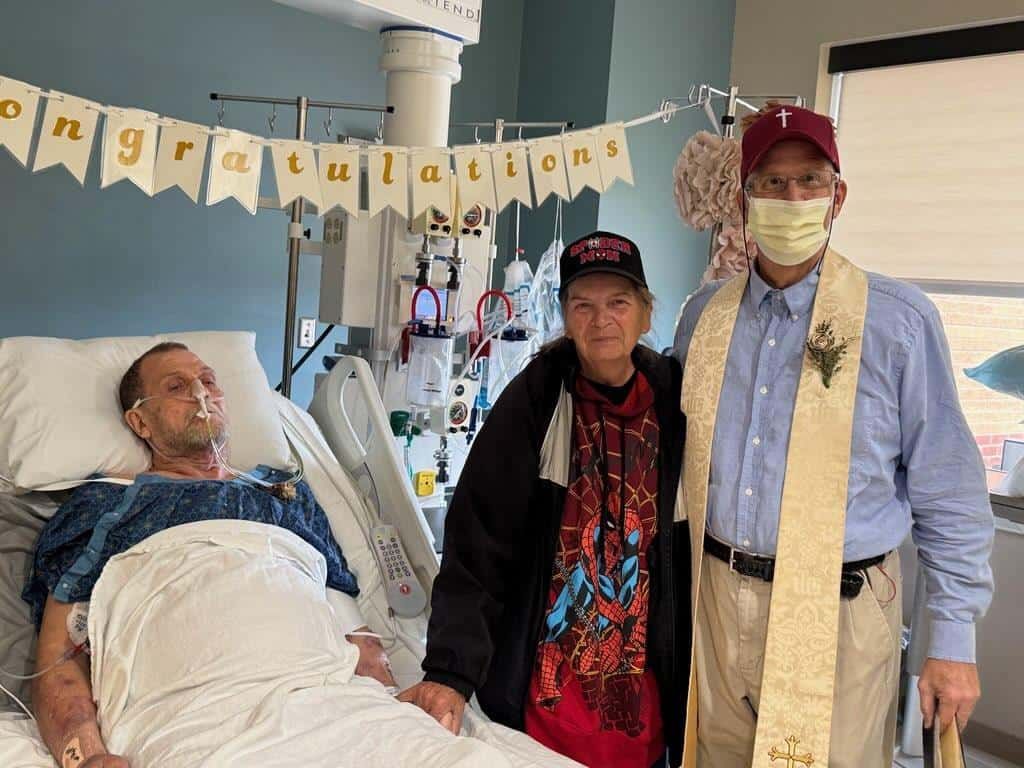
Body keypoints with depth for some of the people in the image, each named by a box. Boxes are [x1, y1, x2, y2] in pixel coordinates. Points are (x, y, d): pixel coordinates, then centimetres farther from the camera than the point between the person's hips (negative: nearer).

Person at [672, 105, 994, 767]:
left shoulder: (900, 321, -8)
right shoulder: (705, 315, 5)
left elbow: (948, 495, -4)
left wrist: (954, 639, -4)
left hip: (836, 614, -3)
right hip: (717, 602, 4)